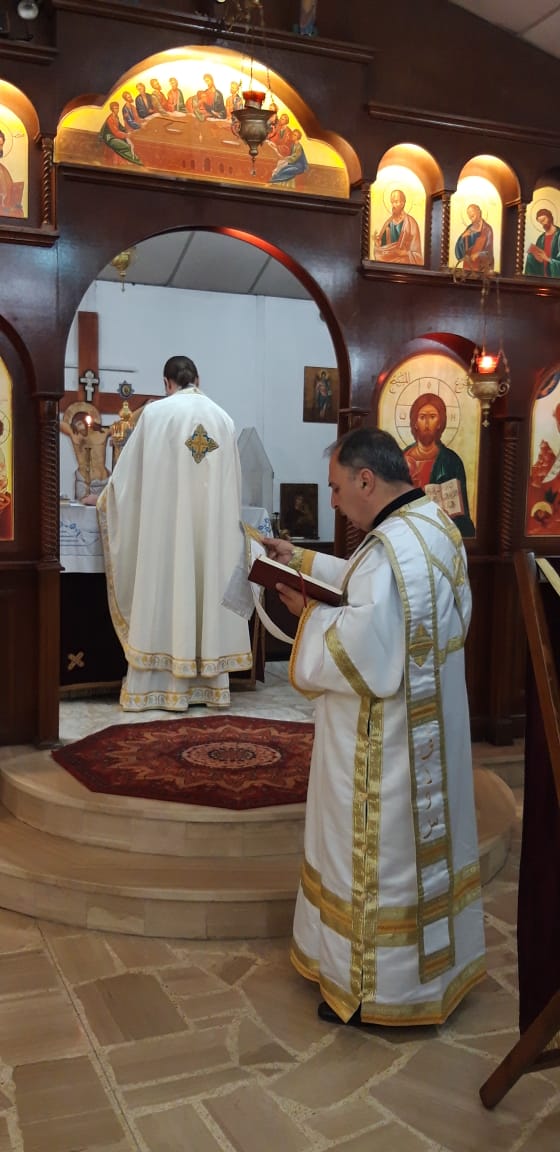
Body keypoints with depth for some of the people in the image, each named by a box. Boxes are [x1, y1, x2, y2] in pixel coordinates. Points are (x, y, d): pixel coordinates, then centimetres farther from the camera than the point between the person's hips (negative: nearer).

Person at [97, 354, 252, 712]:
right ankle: (211, 683, 11)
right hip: (214, 523, 4)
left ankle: (160, 685, 3)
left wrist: (106, 499, 19)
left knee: (165, 590, 0)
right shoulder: (223, 418, 9)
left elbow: (129, 471, 3)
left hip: (166, 519, -3)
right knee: (210, 589, 7)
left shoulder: (156, 412, -2)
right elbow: (233, 485, 13)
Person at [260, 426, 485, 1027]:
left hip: (386, 747, -9)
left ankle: (375, 991, 27)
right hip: (432, 728, 10)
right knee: (424, 838, 23)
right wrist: (304, 560, 14)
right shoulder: (436, 524, 2)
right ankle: (436, 962, 42)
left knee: (380, 852, 8)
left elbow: (363, 661, -30)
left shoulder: (390, 548, -29)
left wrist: (308, 613, -16)